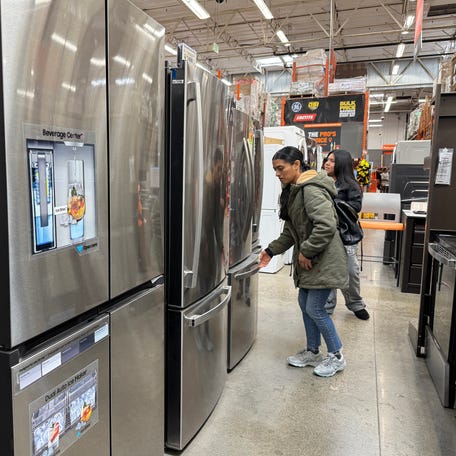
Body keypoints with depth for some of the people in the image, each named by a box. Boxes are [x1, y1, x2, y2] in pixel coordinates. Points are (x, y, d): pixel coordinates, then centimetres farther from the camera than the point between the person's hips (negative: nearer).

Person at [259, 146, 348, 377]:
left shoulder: (311, 189, -21)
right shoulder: (293, 191, 12)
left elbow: (326, 225, -29)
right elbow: (291, 230, 17)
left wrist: (306, 252, -21)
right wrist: (271, 250, 11)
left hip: (324, 260, -10)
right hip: (308, 260, 10)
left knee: (314, 309, -3)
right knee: (304, 303, 15)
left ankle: (336, 356, 18)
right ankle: (312, 352, 31)